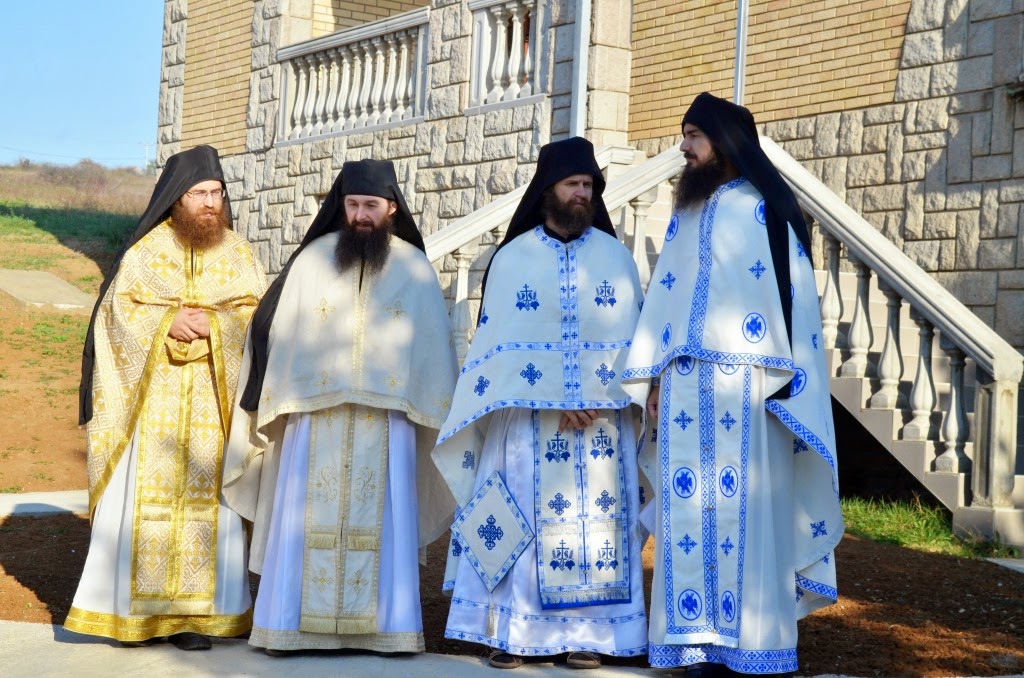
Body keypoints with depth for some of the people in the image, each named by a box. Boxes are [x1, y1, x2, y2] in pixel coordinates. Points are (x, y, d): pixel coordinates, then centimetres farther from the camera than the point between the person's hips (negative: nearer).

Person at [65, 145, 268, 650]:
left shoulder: (239, 254, 9)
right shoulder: (145, 250, 5)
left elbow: (256, 317, 4)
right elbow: (117, 311, 0)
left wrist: (211, 325, -14)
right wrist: (168, 323, -15)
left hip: (213, 401, 1)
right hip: (153, 395, -1)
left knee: (206, 496, -3)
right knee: (144, 496, -2)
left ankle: (192, 614, 2)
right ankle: (136, 610, 7)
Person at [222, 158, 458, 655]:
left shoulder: (414, 268, 5)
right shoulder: (312, 260, 4)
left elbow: (434, 346, 6)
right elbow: (278, 331, 5)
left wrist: (440, 418, 2)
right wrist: (275, 407, 2)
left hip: (387, 417, 0)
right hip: (316, 413, 0)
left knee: (382, 520, 2)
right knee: (307, 518, 0)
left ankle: (385, 624, 9)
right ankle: (290, 623, 6)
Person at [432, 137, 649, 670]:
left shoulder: (615, 256, 8)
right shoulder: (512, 258, 4)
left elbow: (631, 336, 5)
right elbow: (502, 345, -2)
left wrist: (597, 401, -9)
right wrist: (557, 402, -12)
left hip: (600, 416, 1)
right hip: (529, 416, -1)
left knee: (597, 520, 0)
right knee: (524, 520, -3)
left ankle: (588, 633, 5)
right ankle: (510, 631, 3)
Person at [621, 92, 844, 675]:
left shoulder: (765, 207, 1)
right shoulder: (686, 214, 20)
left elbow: (791, 293, -5)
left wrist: (781, 378, -12)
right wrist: (656, 378, 10)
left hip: (744, 384, -6)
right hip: (686, 385, 6)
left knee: (745, 508, -7)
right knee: (692, 510, 1)